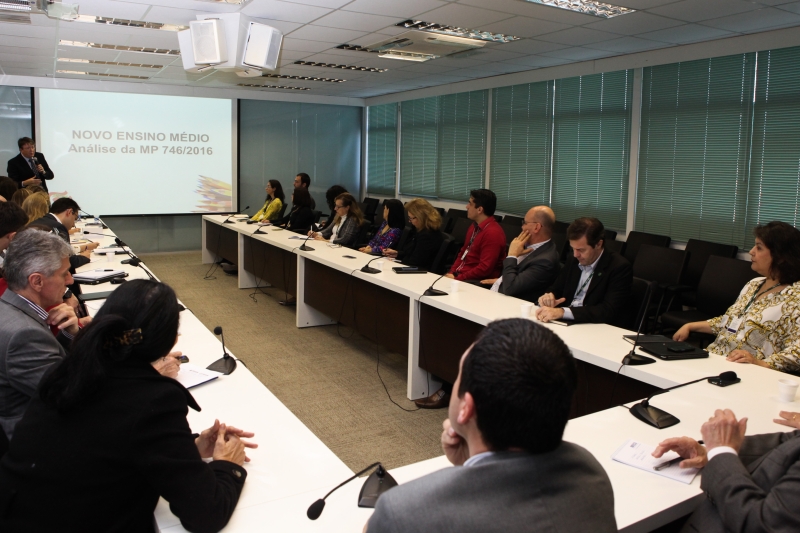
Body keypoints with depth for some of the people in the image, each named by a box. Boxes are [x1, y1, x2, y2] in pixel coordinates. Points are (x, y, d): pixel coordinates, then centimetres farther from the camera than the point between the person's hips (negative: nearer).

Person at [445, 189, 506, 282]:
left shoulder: (493, 233, -18)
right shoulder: (474, 227, 13)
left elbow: (484, 269, -21)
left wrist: (456, 279, -17)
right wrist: (452, 273, 2)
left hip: (477, 282, -8)